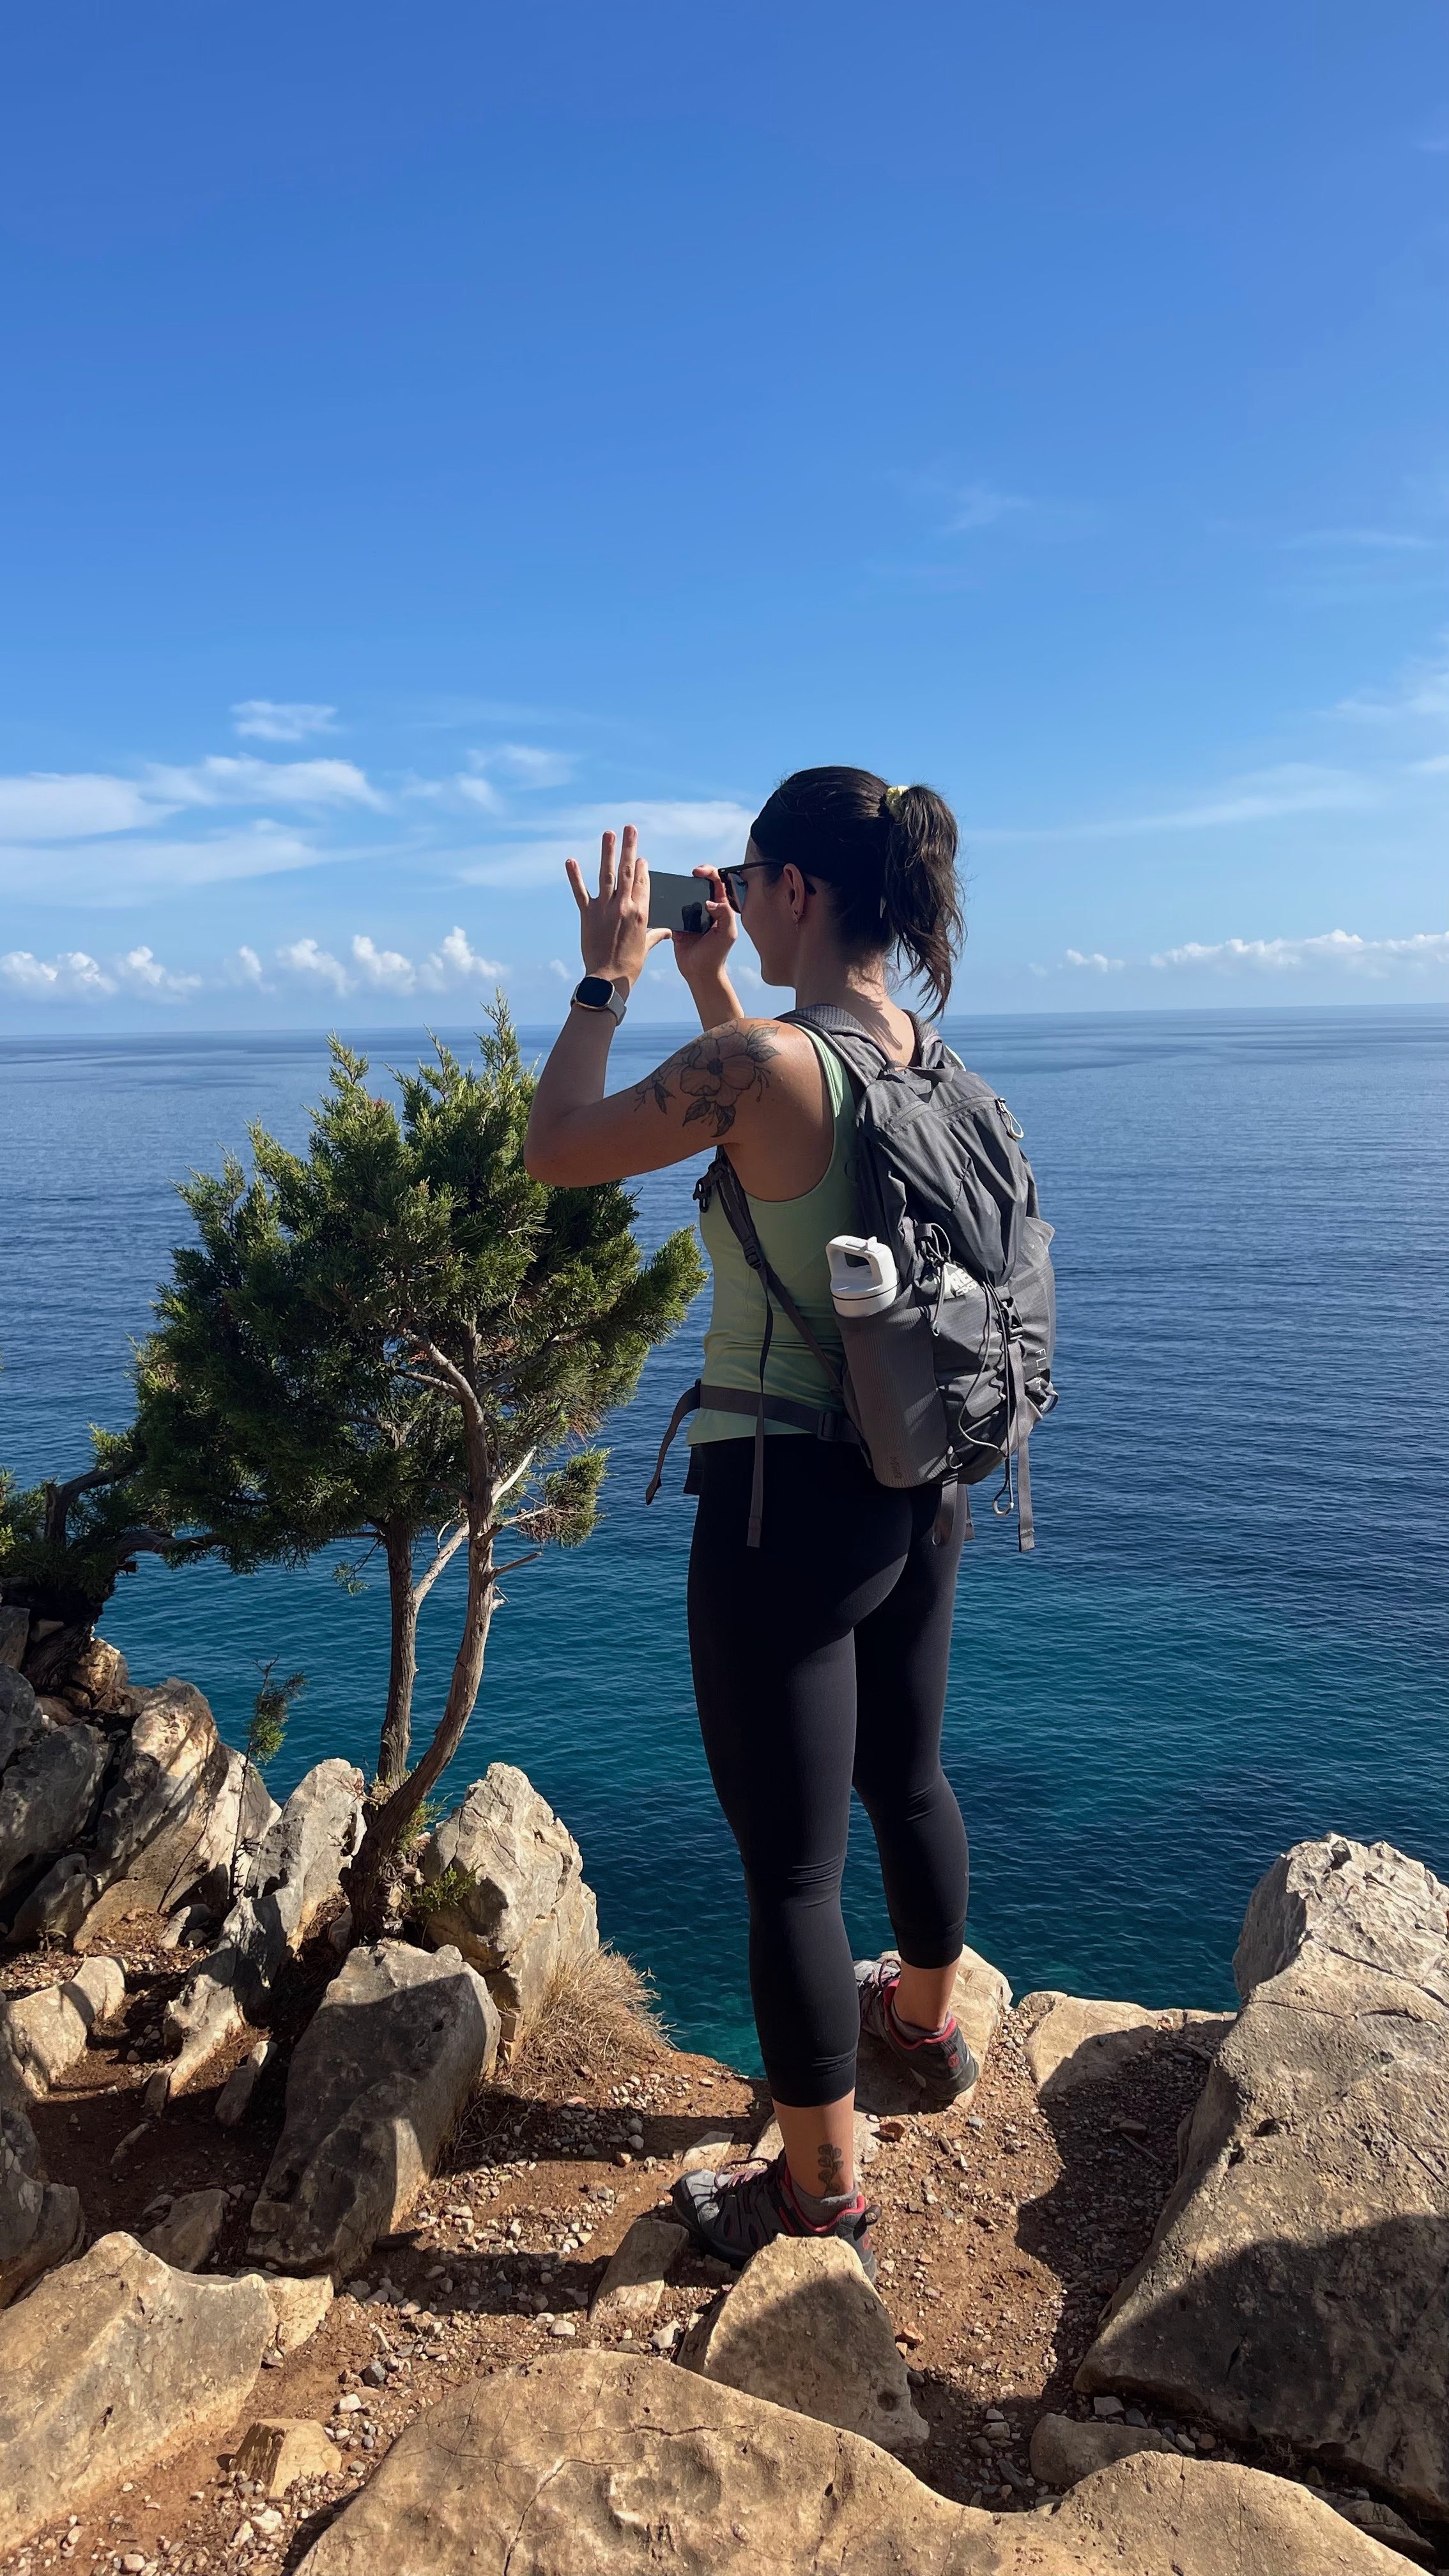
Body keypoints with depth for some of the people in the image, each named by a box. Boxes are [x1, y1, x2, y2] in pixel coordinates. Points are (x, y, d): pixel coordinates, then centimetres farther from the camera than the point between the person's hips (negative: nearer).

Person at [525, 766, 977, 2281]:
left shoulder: (765, 1063, -23)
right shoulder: (923, 1058, 1)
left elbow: (555, 1152, -11)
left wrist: (607, 979, 1)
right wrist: (706, 986, 18)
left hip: (784, 1504, -8)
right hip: (915, 1493, 8)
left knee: (792, 1861, 8)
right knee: (906, 1780, 28)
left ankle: (822, 2201, 26)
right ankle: (925, 2025, 54)